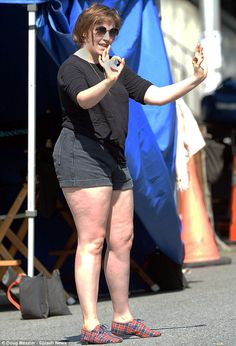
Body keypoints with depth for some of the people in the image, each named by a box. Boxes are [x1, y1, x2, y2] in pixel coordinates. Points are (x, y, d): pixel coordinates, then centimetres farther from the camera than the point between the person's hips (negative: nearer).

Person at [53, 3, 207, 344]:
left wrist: (195, 79, 5)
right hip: (81, 153, -8)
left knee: (122, 239, 7)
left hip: (114, 158, 8)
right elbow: (84, 99, -27)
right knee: (92, 241, -12)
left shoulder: (117, 68, 19)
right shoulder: (72, 67, -6)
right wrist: (109, 81, -46)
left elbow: (155, 95, 13)